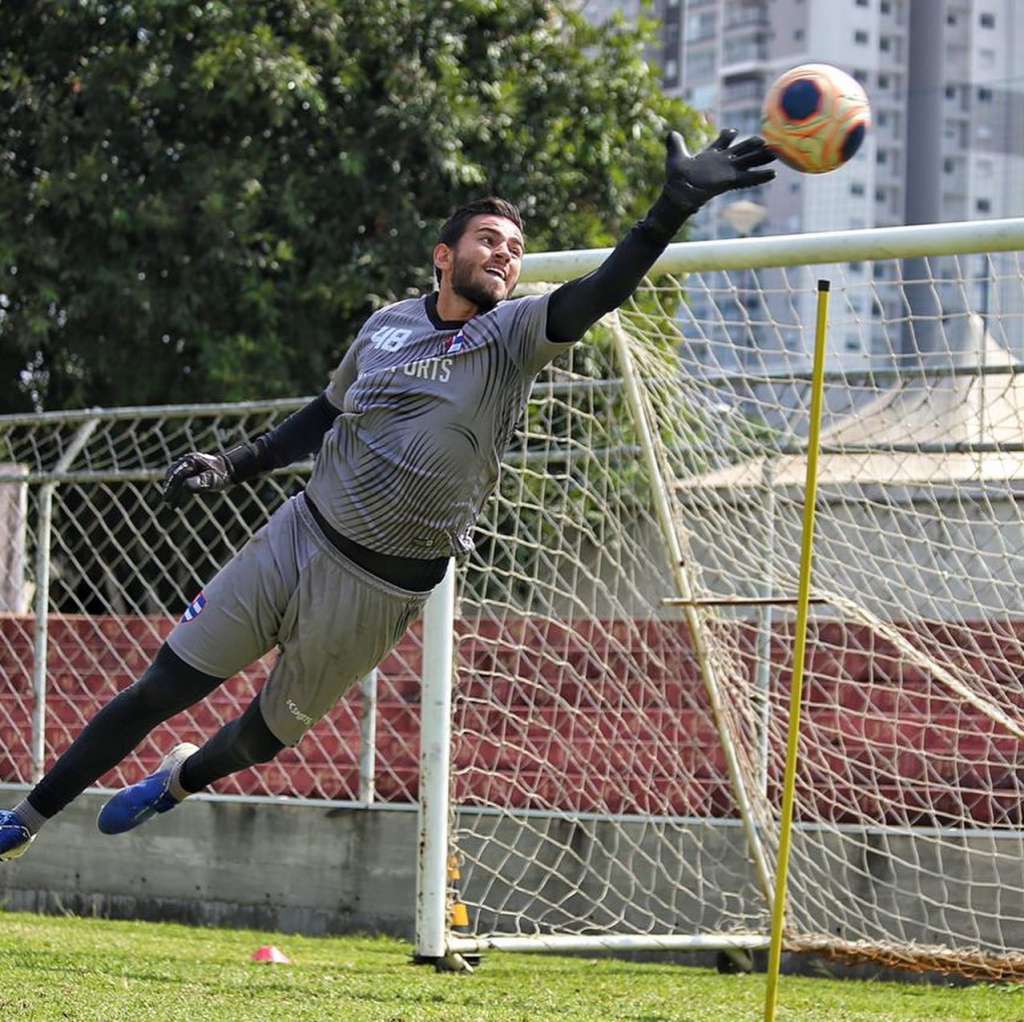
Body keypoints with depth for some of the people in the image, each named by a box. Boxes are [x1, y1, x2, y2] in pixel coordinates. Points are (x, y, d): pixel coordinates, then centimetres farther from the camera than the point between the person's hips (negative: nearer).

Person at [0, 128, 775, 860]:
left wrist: (673, 210, -44)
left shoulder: (514, 335, -10)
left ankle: (182, 779, 46)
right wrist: (233, 465, 9)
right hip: (299, 536, 2)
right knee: (162, 689, 2)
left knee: (271, 733, 12)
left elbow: (600, 293, -29)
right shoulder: (387, 325, 2)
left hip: (383, 587, -2)